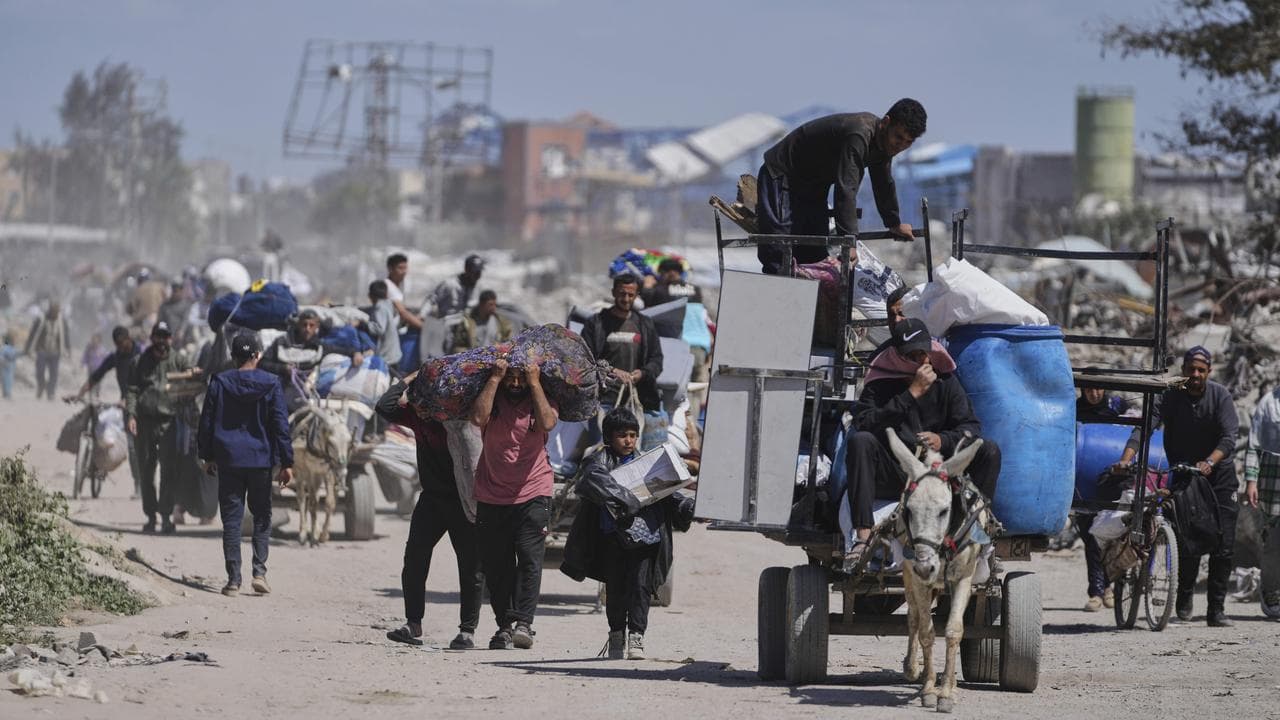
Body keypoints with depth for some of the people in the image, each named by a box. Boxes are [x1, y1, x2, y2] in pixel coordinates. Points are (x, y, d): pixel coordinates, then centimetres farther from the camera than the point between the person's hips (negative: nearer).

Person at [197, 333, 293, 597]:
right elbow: (281, 425, -4)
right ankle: (259, 570, -3)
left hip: (228, 459, 0)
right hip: (261, 459, 0)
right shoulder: (271, 384, -4)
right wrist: (286, 463, 1)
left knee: (231, 518, 4)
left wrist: (207, 456, 15)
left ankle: (233, 578, 0)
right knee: (262, 516, 12)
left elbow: (206, 422, 4)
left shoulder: (219, 382, -1)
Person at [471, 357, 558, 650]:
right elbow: (479, 417, -18)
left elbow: (548, 423, -19)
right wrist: (494, 378, -13)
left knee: (529, 557, -15)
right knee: (496, 565, 3)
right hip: (492, 496, 2)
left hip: (533, 495, -2)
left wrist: (535, 382, -14)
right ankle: (504, 625, 10)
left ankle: (523, 623, -18)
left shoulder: (539, 399, 2)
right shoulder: (492, 398, 3)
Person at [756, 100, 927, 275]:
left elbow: (883, 185, 17)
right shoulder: (858, 135, -33)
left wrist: (894, 224, 28)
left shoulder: (884, 141, -2)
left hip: (813, 187, 10)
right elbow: (846, 190, -39)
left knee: (815, 258, 6)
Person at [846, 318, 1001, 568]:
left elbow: (971, 427, 0)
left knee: (989, 450, -17)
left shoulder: (945, 381, 6)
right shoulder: (881, 383, -2)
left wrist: (943, 441, -23)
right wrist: (913, 394, -22)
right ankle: (863, 537, -38)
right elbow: (864, 423, -20)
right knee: (861, 442, -30)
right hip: (892, 478, -2)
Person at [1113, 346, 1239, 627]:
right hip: (1182, 474, 0)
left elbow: (1229, 437, -17)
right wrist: (1126, 459, -36)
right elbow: (1144, 427, -19)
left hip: (1218, 475, 0)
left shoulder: (1220, 396, -7)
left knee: (1223, 547, -5)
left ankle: (1216, 610, 2)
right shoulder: (1169, 396, -7)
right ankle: (1184, 598, 12)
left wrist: (1209, 462, -36)